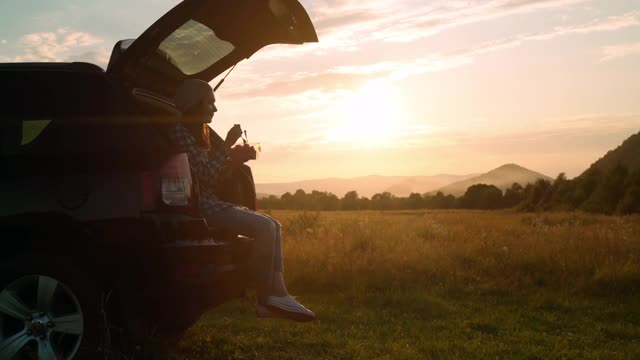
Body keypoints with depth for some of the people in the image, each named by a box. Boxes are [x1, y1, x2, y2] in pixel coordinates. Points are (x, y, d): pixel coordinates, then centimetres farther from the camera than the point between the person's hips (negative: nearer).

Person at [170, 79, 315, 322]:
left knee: (272, 225, -1)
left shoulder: (199, 133, 22)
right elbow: (205, 174, -18)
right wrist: (227, 144, -13)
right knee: (264, 227, -21)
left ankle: (279, 292, -12)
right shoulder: (181, 131, -9)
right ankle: (265, 299, -14)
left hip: (213, 203, 10)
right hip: (202, 206, -10)